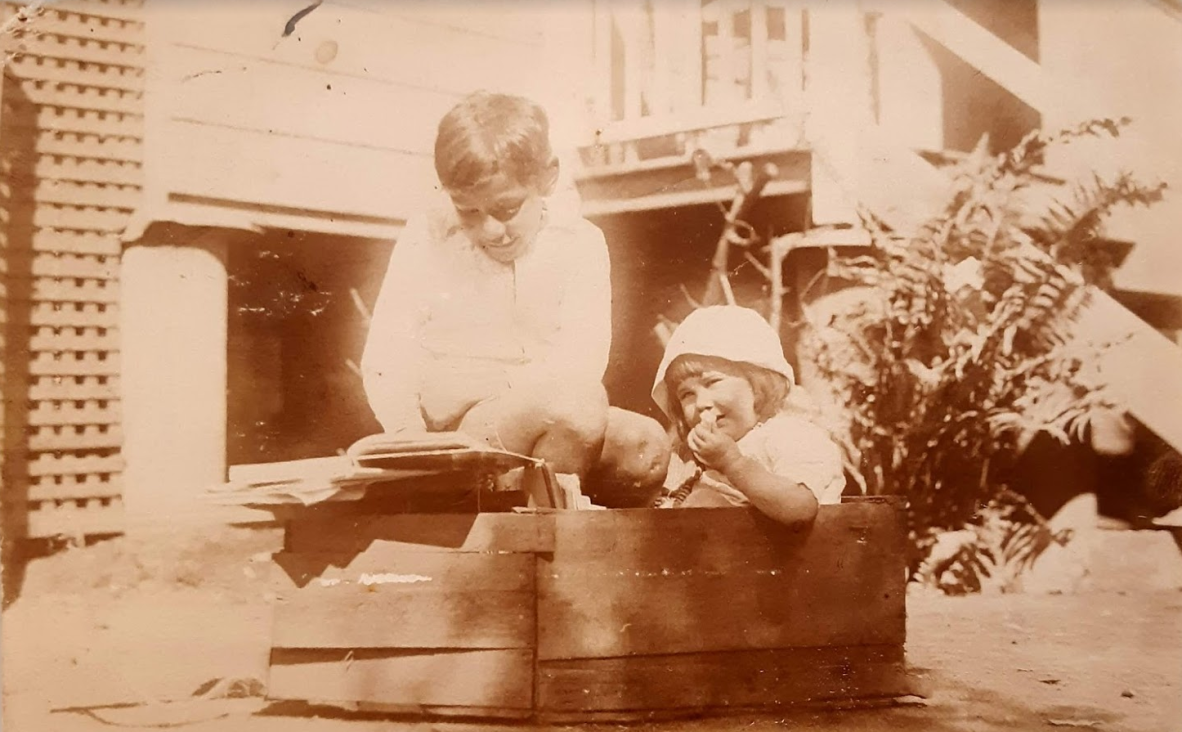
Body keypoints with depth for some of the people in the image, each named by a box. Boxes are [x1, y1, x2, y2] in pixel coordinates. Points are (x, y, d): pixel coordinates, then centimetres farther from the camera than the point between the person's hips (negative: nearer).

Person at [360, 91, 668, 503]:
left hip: (550, 418, 4)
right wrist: (407, 433, -23)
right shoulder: (427, 239, 3)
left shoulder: (578, 243, 3)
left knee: (648, 448, -25)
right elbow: (386, 357, -3)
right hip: (448, 427, -4)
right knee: (579, 405, -32)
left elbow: (582, 359, -10)